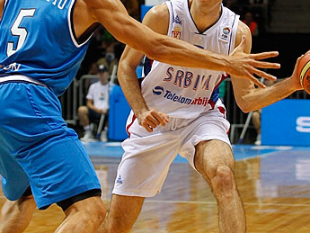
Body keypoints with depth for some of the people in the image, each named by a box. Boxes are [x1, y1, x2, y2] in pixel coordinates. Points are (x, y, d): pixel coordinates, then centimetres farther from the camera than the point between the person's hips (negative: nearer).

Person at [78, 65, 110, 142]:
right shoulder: (93, 86, 16)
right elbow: (89, 103, 12)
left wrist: (106, 110, -18)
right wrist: (97, 109, -9)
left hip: (107, 111, -2)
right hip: (95, 111, 2)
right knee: (81, 109, -27)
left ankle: (105, 132, -11)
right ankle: (88, 133, -12)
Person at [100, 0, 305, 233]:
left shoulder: (238, 32, -10)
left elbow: (245, 99, -3)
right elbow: (126, 66, -3)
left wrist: (291, 84, -18)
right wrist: (141, 112, -17)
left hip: (202, 118, 1)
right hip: (153, 121, 0)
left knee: (224, 176, -34)